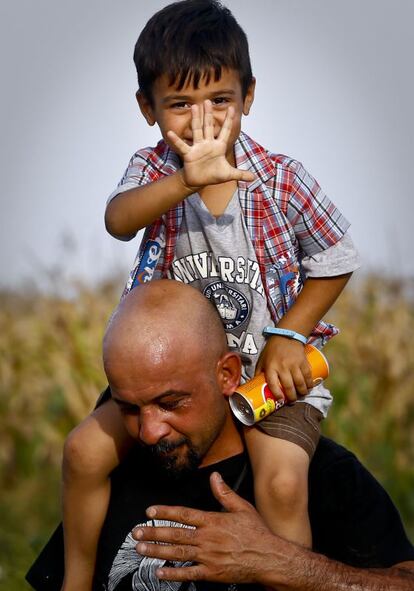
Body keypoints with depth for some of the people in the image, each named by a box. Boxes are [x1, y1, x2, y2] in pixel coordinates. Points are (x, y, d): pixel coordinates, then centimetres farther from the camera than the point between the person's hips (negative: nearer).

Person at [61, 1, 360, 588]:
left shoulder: (282, 181, -13)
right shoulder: (153, 170, -9)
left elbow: (335, 260, 0)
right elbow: (118, 219, -33)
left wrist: (289, 335, -12)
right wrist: (186, 181, -52)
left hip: (270, 367, -3)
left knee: (282, 483, -28)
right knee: (85, 450, -7)